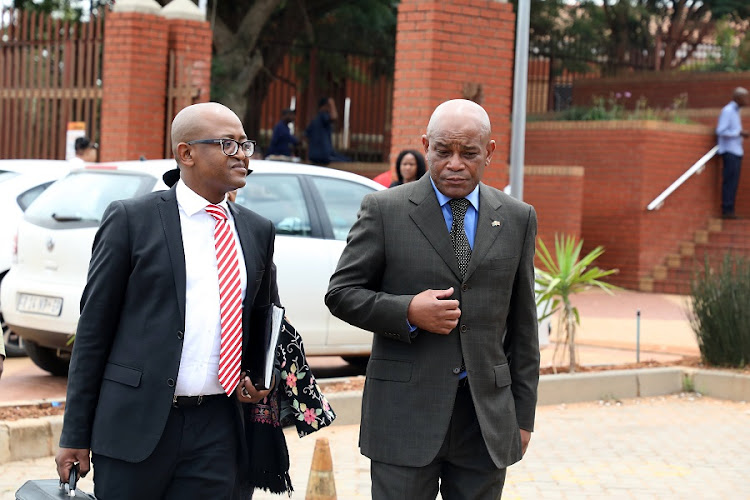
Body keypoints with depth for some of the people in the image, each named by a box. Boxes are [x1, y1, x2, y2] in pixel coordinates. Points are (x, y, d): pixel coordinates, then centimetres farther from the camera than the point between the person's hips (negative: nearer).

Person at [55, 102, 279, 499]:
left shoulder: (258, 231, 12)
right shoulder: (131, 220, -2)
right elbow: (93, 328, -2)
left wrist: (257, 380, 4)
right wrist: (76, 436, -4)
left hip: (217, 432, 4)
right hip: (136, 425, -4)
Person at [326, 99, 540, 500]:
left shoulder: (518, 219, 9)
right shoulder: (384, 210, 0)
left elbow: (522, 326, 11)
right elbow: (341, 293, 1)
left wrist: (523, 415, 9)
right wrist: (407, 312, -16)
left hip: (488, 418, 3)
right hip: (405, 413, -2)